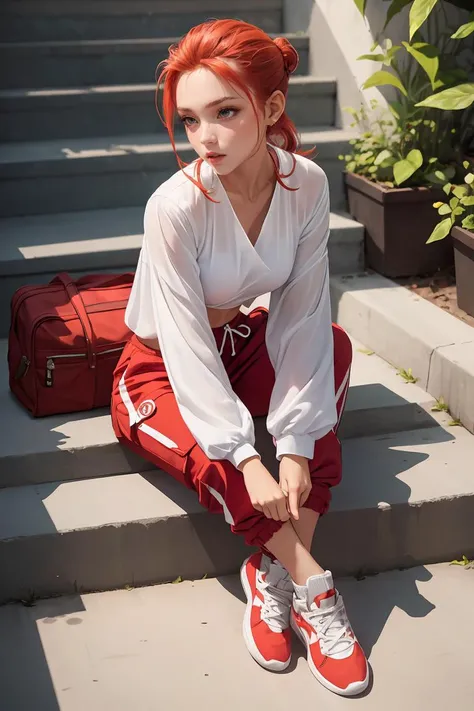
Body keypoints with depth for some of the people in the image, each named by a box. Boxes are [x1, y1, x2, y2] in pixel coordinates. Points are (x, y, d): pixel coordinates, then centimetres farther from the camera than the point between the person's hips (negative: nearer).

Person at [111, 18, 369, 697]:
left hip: (240, 344, 5)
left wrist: (296, 445, -25)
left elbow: (302, 316, -18)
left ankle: (271, 574, -20)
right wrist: (248, 458, -35)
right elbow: (186, 344, -30)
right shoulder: (175, 207, -30)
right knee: (216, 466, -34)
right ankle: (312, 587, -11)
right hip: (161, 373, -5)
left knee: (334, 344, -23)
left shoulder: (307, 183, -17)